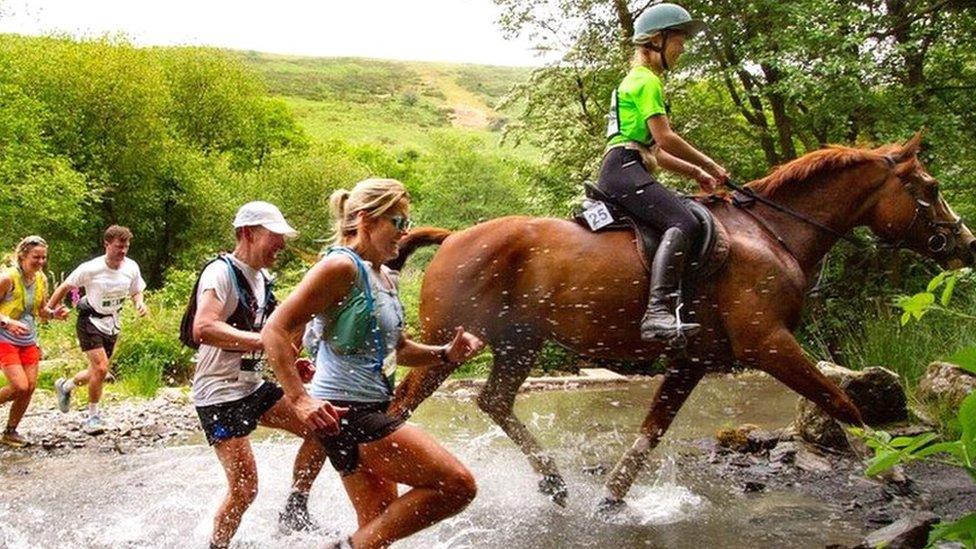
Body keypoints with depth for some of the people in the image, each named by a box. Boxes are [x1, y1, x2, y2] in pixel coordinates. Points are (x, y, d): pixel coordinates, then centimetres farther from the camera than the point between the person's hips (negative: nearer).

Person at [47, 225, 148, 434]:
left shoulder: (131, 268, -8)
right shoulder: (90, 268, -19)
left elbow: (136, 292, 9)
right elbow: (65, 287, -7)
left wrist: (140, 303, -13)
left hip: (112, 324, 6)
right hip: (90, 321, -5)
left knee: (97, 371, 14)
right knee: (100, 368, -18)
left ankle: (65, 386, 45)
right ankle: (93, 416, 0)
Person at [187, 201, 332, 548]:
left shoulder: (261, 279, 11)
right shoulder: (221, 272, -16)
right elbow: (204, 328, -33)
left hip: (254, 386, 9)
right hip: (220, 395, -9)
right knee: (244, 488, -10)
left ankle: (295, 512, 12)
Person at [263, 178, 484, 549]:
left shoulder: (386, 278, 14)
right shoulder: (342, 267, -13)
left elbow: (396, 348, 25)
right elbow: (275, 330, -19)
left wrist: (445, 354, 7)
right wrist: (300, 400, -27)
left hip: (372, 412, 10)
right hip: (344, 413, -10)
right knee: (457, 484, -14)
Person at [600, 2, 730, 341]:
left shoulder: (638, 81, 30)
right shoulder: (646, 81, -2)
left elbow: (654, 152, 27)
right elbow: (665, 139, -12)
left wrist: (695, 173, 19)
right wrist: (708, 165, -2)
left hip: (624, 171, 11)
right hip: (624, 169, -11)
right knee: (682, 223, -28)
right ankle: (658, 312, -44)